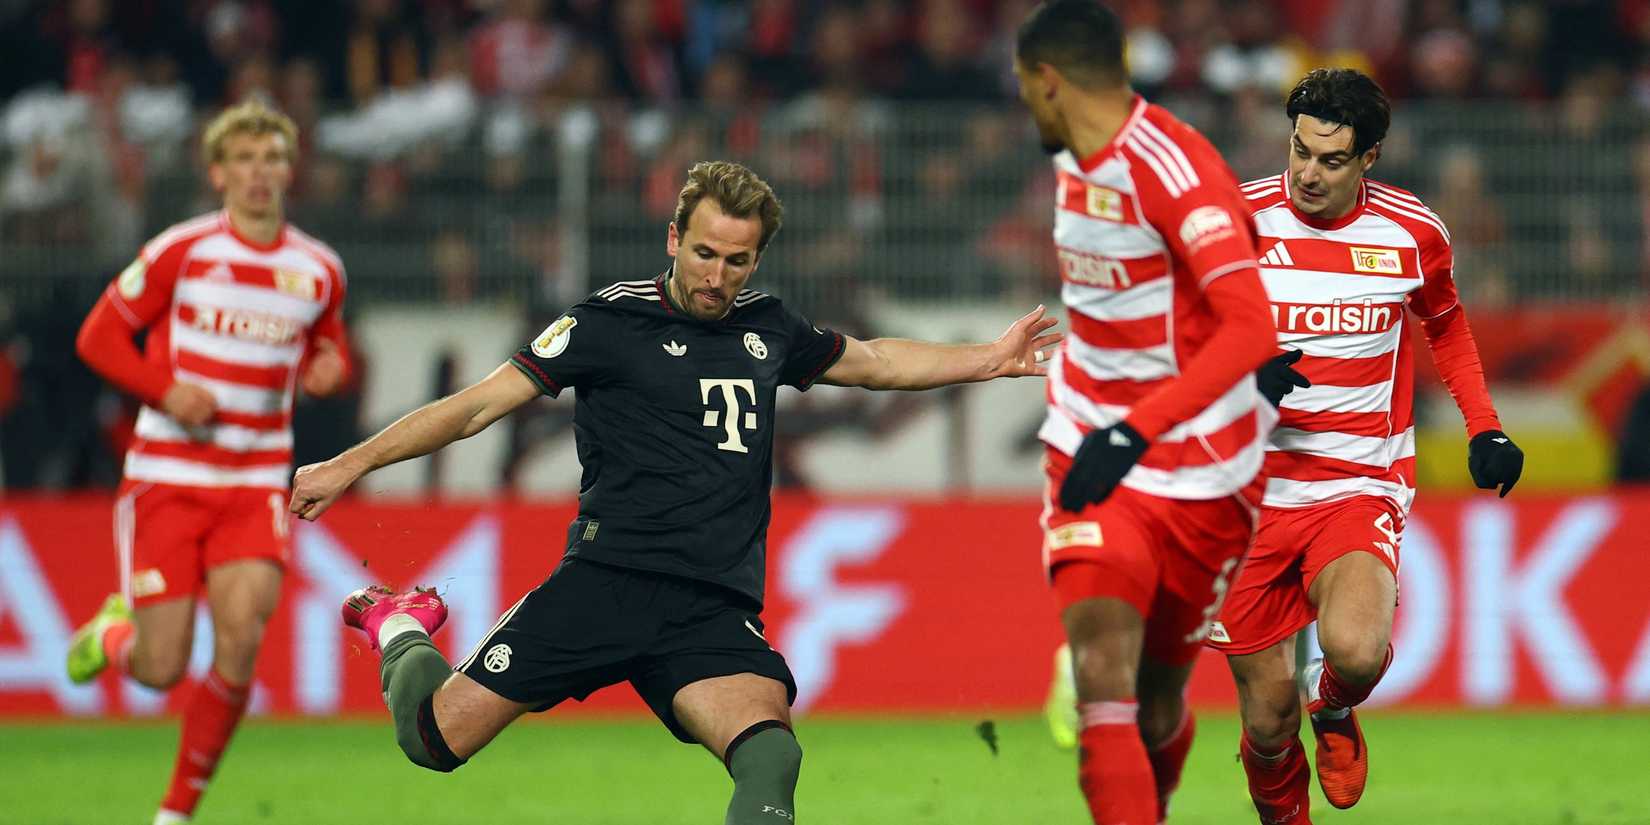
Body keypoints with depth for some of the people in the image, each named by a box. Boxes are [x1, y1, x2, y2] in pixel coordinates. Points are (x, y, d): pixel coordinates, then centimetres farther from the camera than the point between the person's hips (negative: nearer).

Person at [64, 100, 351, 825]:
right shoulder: (181, 251, -5)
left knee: (241, 638, -17)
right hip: (167, 478, -2)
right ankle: (113, 633, 34)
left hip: (256, 483, 2)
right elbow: (98, 337, 1)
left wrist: (328, 369, -1)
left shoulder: (319, 269, 6)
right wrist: (166, 390, -15)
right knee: (160, 670, -6)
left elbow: (327, 345, 24)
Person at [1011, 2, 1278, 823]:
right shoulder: (1075, 163, 7)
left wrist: (1135, 431, -33)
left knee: (1158, 708, 8)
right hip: (1095, 453, 5)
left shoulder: (1176, 171, -20)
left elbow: (1250, 330, -29)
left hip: (1202, 472, -5)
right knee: (1102, 675, -18)